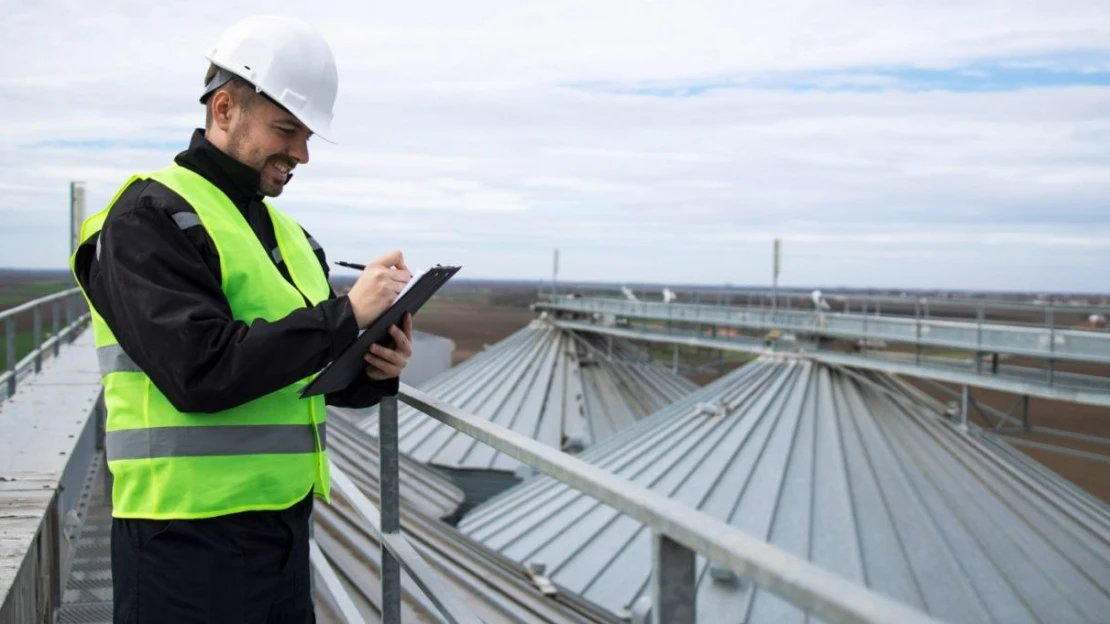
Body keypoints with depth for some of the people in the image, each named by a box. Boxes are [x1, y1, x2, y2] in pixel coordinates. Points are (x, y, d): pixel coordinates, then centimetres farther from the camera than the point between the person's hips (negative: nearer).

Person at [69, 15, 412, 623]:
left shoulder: (286, 232, 15)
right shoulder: (151, 216, -10)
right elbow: (202, 373, -23)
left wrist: (376, 371, -3)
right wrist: (346, 314, -19)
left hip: (284, 523, 8)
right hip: (191, 534, -8)